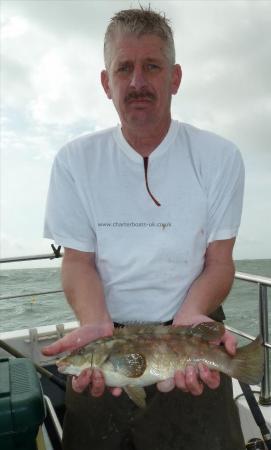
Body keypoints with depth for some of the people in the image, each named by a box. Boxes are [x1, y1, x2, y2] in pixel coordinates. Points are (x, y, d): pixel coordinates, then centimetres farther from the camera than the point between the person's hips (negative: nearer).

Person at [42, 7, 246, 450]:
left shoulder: (220, 157, -5)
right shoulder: (75, 160, -3)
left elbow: (219, 261, -4)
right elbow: (78, 260, -2)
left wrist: (190, 318, -22)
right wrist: (96, 325, -20)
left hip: (191, 324, 0)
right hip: (108, 333, 1)